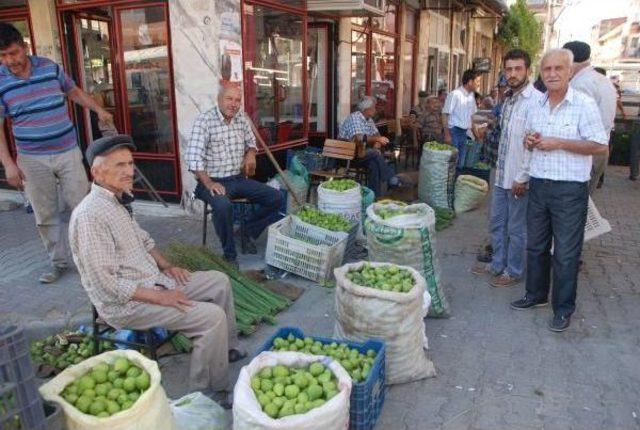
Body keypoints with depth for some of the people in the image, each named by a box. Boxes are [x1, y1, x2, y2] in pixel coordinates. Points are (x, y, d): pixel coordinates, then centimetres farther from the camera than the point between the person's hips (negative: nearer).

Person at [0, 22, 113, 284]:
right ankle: (58, 262, 21)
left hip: (68, 152, 1)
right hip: (32, 160, -1)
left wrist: (98, 110, 9)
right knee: (45, 216, 6)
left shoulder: (50, 67, 0)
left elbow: (73, 91, 19)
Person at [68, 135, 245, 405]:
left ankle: (227, 348, 27)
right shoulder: (90, 215, -24)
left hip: (154, 281, 10)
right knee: (213, 316, -20)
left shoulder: (118, 200, 6)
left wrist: (166, 266, 6)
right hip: (125, 303, -10)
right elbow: (106, 284, -26)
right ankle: (208, 394, -3)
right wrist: (160, 297, -23)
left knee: (220, 282, 11)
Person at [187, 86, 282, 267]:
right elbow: (194, 157, -18)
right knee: (223, 206, -37)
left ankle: (249, 231, 14)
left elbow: (251, 142, 24)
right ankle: (230, 255, -16)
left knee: (276, 198, -5)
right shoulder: (204, 121, -12)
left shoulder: (242, 119, 7)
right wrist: (208, 183, -28)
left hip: (239, 178, 7)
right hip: (213, 181, -6)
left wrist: (251, 154, -1)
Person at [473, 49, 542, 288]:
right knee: (496, 224, 18)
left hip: (519, 178, -8)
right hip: (501, 175, 8)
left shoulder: (535, 100, -17)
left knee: (516, 229, 6)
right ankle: (497, 265, 33)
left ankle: (513, 272, 22)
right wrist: (500, 168, 18)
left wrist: (522, 178, -18)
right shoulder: (508, 98, 11)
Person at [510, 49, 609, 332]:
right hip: (538, 184, 6)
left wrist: (558, 143, -19)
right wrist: (529, 141, -2)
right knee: (535, 245, 16)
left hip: (569, 189, -6)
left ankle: (563, 309, 16)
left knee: (565, 253, 2)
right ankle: (536, 294, 33)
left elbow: (600, 146, -12)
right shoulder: (536, 106, 9)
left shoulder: (584, 104, -10)